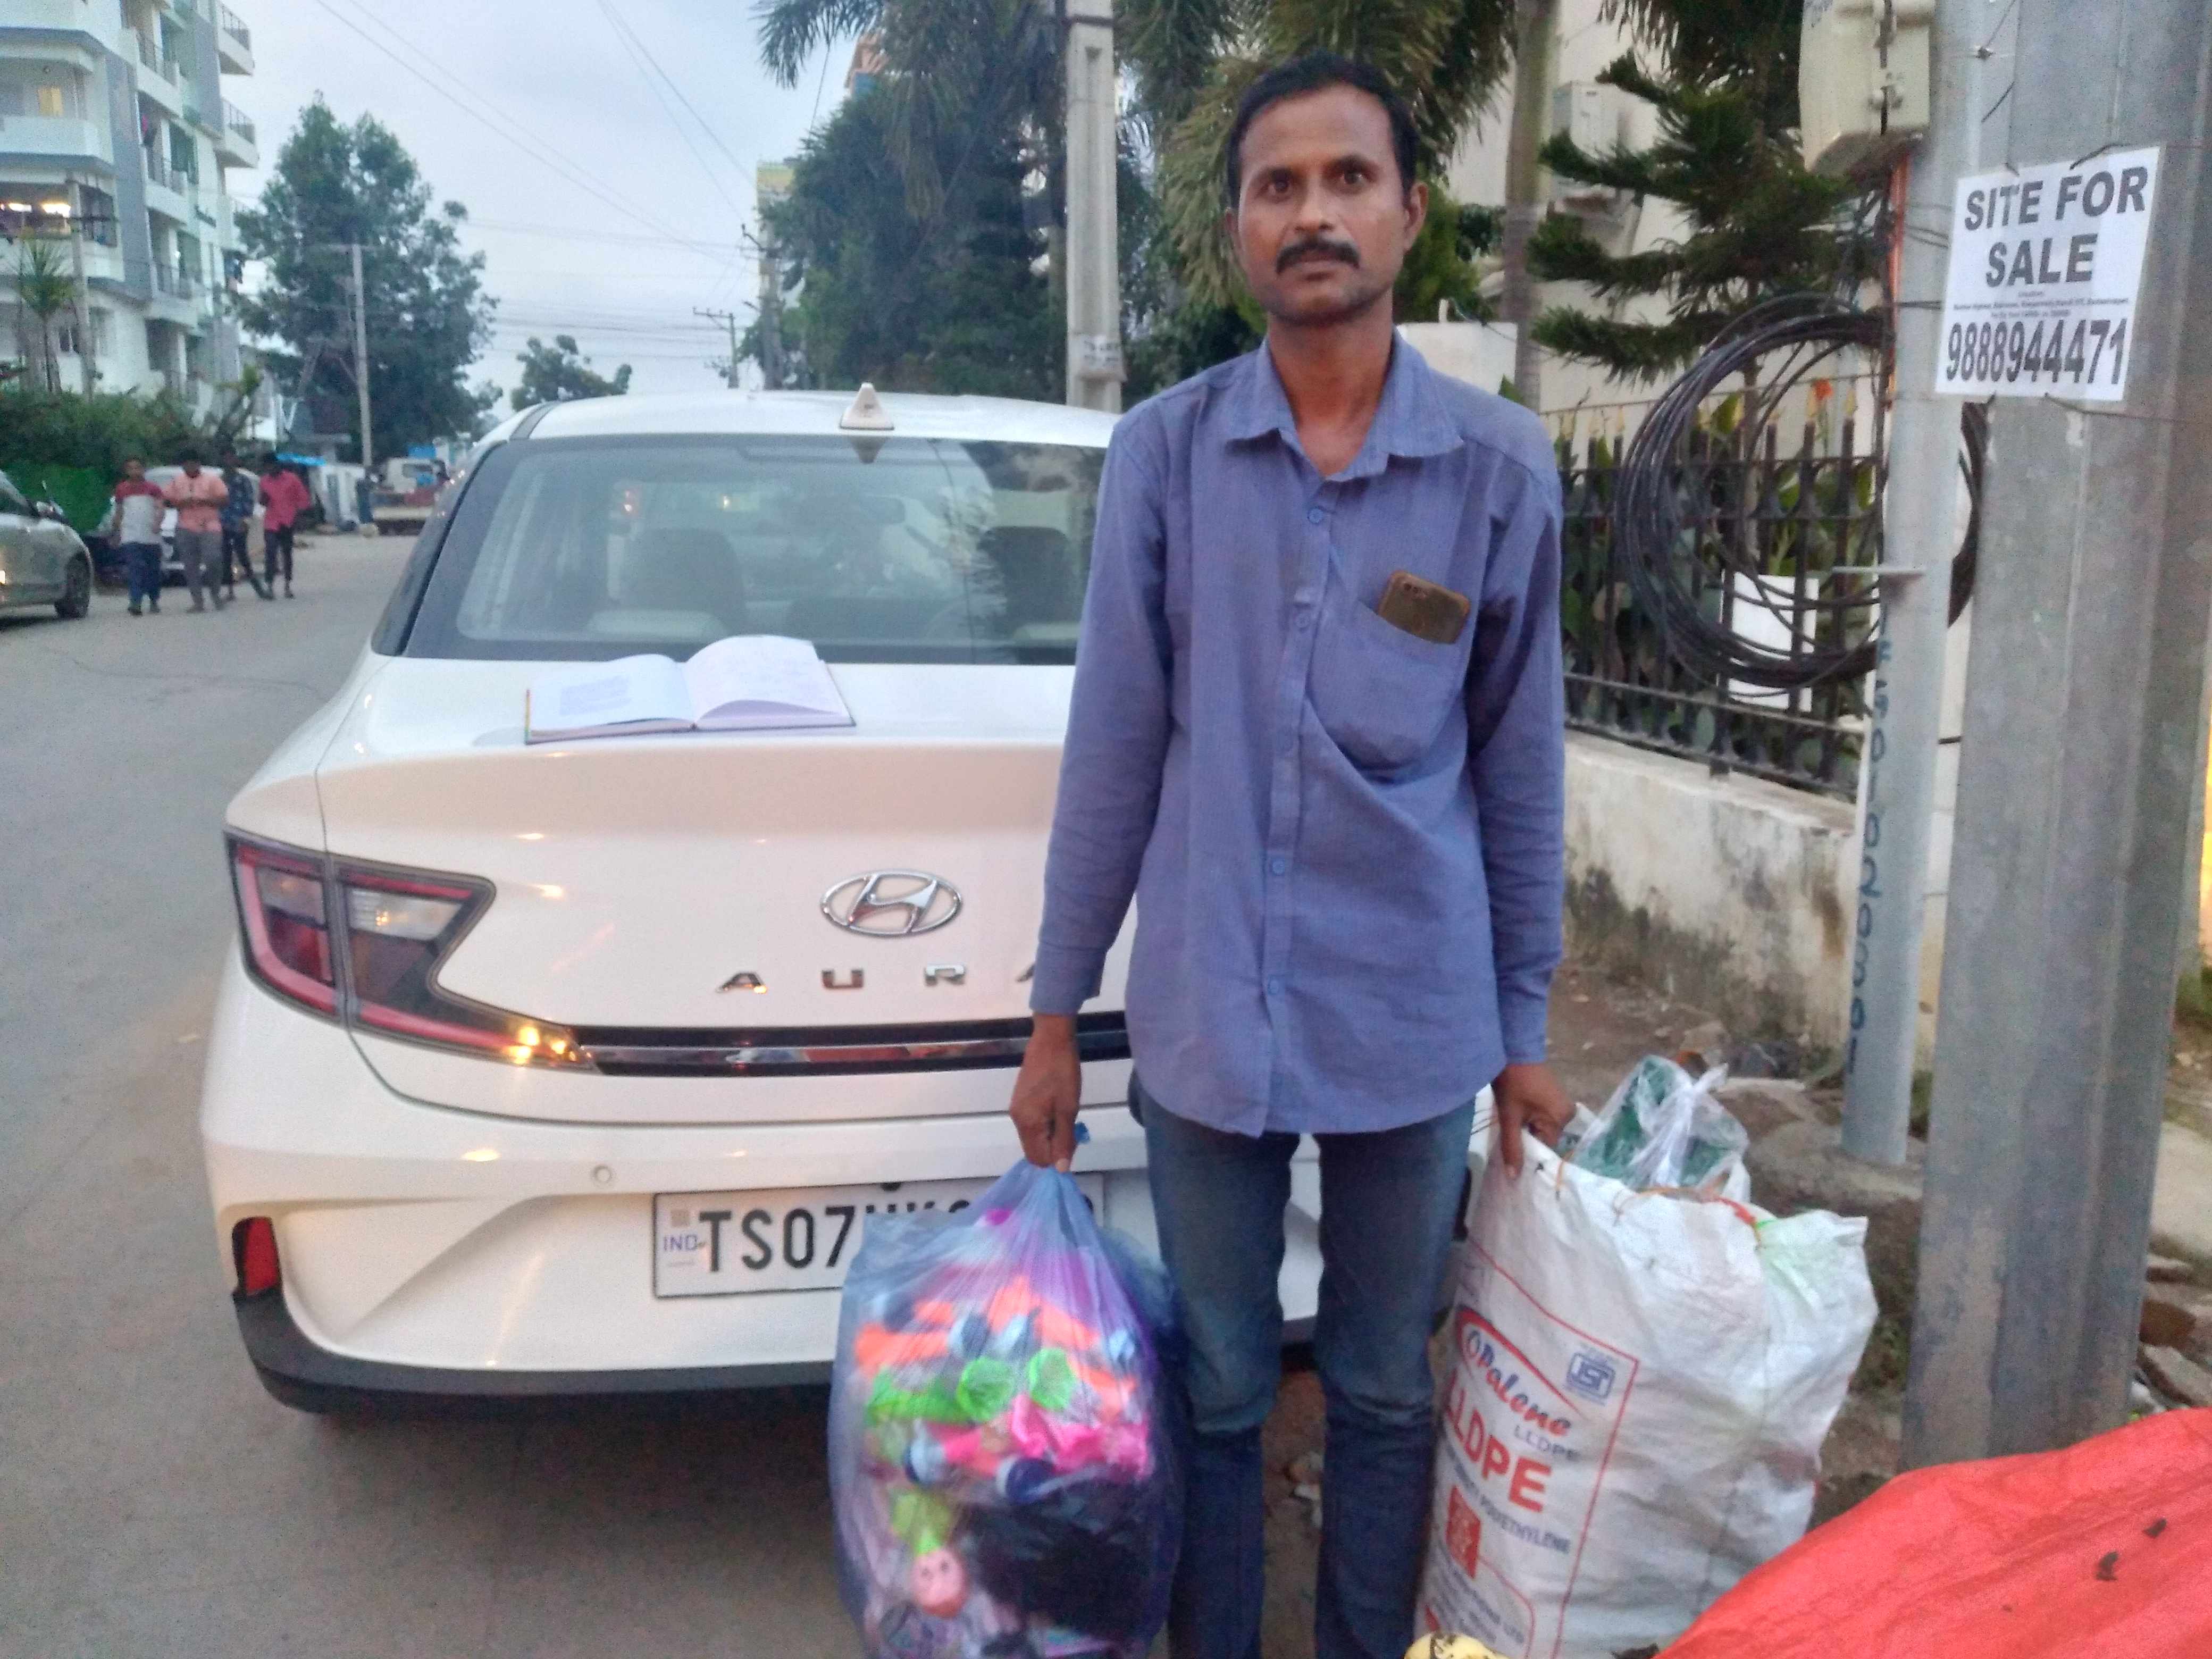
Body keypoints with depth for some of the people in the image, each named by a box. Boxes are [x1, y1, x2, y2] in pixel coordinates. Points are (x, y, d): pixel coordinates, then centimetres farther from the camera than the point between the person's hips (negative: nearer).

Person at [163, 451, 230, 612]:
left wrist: (203, 501, -13)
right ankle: (197, 601, 2)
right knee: (191, 567, -1)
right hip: (186, 529, 3)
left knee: (212, 561, -13)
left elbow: (225, 500, -1)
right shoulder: (176, 482, 14)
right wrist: (182, 503, -9)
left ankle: (216, 594, 8)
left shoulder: (211, 480, 6)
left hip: (210, 527, -3)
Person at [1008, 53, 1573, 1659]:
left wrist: (1524, 1031, 6)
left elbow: (1519, 764, 3)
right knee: (1219, 1392, 15)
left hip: (1414, 1024, 0)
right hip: (1203, 1013, 0)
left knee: (1386, 1396, 16)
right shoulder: (1163, 453, -1)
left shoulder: (1500, 465, -2)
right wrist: (1057, 1010, 3)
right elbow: (1115, 746, 1)